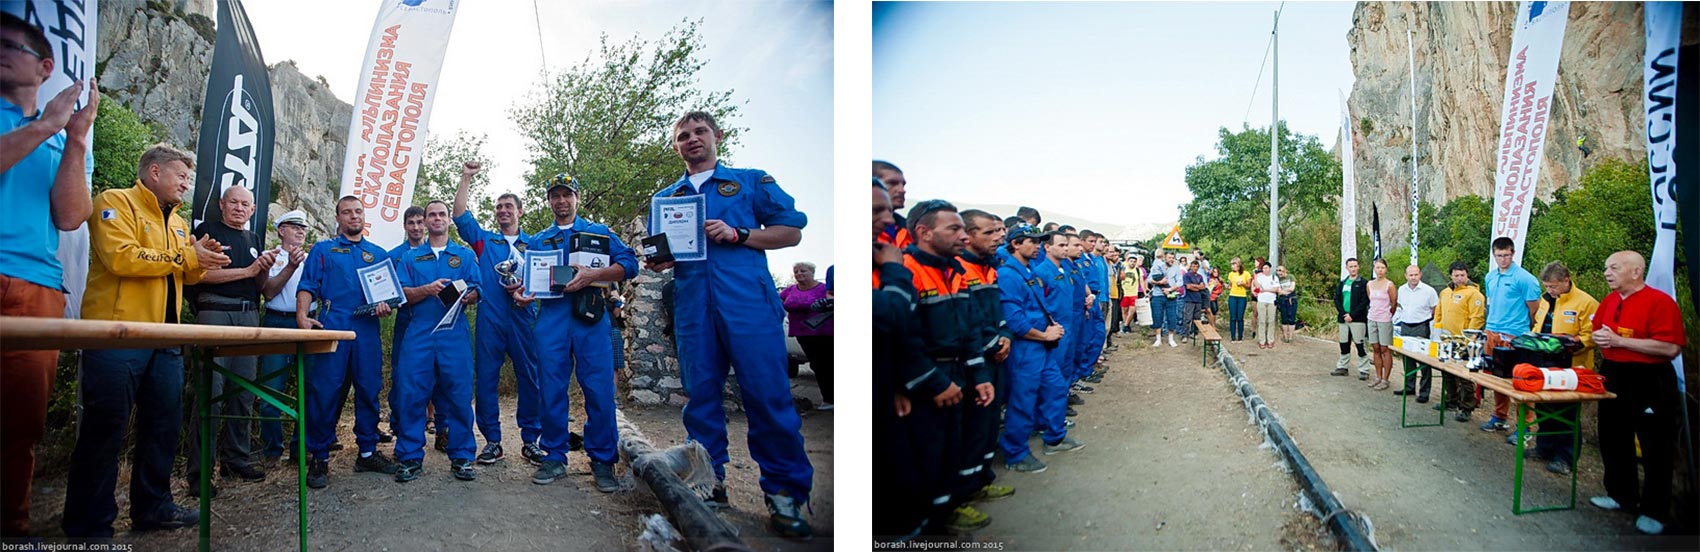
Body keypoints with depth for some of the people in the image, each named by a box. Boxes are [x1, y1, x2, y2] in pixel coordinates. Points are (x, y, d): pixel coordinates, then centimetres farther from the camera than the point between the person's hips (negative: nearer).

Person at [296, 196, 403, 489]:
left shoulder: (379, 254, 20)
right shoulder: (323, 250, 13)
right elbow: (308, 286, 4)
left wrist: (387, 307, -5)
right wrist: (302, 315, -12)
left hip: (368, 330, 3)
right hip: (332, 326, -3)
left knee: (369, 390, 4)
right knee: (325, 391, -6)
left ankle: (367, 453, 14)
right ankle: (318, 458, 2)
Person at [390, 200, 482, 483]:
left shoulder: (466, 255, 16)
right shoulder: (410, 257, 17)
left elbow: (476, 293, 9)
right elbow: (400, 293, 6)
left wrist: (463, 295, -14)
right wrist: (427, 290, -12)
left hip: (455, 333, -1)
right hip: (419, 332, 1)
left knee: (458, 394, -4)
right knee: (411, 394, -4)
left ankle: (461, 457, 4)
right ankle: (409, 457, 5)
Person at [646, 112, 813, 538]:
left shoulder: (751, 181, 12)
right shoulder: (666, 197, 22)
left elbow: (791, 232, 6)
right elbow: (658, 259, 25)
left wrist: (737, 235, -8)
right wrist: (659, 258, 0)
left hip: (748, 302, -4)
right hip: (693, 306, 4)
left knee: (767, 394, -8)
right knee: (700, 394, 4)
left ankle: (784, 493, 0)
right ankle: (709, 483, 16)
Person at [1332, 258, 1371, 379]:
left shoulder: (1363, 283, -3)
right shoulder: (1342, 283, 13)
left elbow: (1365, 301, -10)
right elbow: (1336, 299, 8)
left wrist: (1352, 315, -15)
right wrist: (1343, 314, -6)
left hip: (1358, 319, -5)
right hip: (1343, 318, 5)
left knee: (1360, 345, -3)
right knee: (1344, 344, 12)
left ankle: (1364, 370, 2)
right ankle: (1342, 367, 23)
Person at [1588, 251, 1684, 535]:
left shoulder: (1661, 302, -16)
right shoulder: (1609, 301, 7)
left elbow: (1670, 348, -25)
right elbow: (1598, 331, 24)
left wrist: (1619, 340, -23)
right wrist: (1599, 337, -1)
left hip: (1649, 382, -8)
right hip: (1613, 378, 8)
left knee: (1655, 450, 3)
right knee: (1613, 440, 17)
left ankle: (1655, 512, 13)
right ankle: (1621, 496, 33)